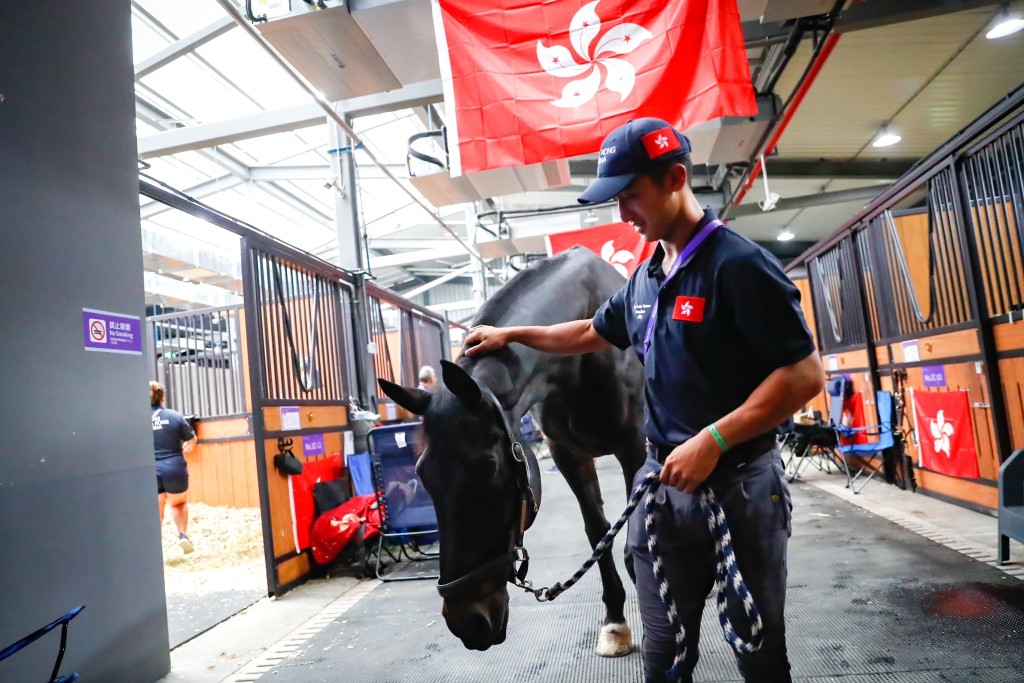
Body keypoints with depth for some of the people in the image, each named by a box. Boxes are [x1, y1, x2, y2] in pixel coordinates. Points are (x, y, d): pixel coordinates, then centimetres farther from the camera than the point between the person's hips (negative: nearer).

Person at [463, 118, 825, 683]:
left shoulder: (738, 263, -15)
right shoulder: (646, 279, 9)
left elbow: (805, 375, -18)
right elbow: (591, 334, 24)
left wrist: (712, 440, -25)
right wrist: (511, 334, 23)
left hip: (738, 483, -6)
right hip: (663, 482, 7)